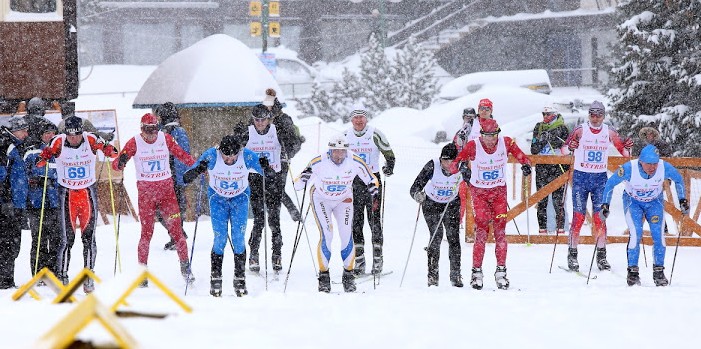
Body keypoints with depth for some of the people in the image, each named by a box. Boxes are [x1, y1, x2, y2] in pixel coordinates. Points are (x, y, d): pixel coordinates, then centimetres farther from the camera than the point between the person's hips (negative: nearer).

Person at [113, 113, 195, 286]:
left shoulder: (166, 139, 1)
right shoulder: (134, 143, -5)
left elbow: (182, 155, 7)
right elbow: (116, 164, -8)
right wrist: (120, 162, -31)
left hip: (166, 188, 1)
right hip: (145, 190, -1)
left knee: (176, 228, -4)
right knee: (146, 232, -2)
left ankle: (185, 266, 6)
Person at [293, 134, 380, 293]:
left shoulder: (355, 162, -22)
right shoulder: (319, 162, -28)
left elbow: (372, 181, -6)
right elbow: (297, 185, -25)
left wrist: (375, 197, -22)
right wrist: (304, 177, -46)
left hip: (343, 199, 2)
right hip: (321, 199, -2)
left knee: (346, 234, -12)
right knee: (326, 234, -17)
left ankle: (348, 275, 1)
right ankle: (324, 276, -6)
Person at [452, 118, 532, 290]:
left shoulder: (506, 143, -10)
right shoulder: (473, 146, -16)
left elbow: (521, 157, -4)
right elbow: (454, 165, -18)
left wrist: (526, 165, -27)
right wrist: (461, 165, -41)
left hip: (499, 192, 2)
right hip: (479, 192, -2)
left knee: (500, 231, -2)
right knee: (481, 231, -9)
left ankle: (501, 271, 4)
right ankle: (477, 272, -3)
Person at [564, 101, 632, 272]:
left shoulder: (609, 132, 3)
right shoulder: (580, 130, -5)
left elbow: (624, 152, 10)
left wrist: (628, 147, -11)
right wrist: (570, 146, -29)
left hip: (600, 178, 2)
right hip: (581, 176, -2)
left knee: (600, 217, -1)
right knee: (578, 216, -5)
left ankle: (601, 256, 5)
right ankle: (572, 255, 3)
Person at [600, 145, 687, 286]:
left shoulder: (665, 167, -26)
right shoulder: (629, 168, -31)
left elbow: (678, 179, -2)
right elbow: (610, 183, -14)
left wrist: (682, 200, -3)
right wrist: (605, 204, -15)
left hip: (655, 202, 2)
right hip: (633, 201, -2)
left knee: (658, 234, -13)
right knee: (636, 233, -20)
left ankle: (658, 272, -1)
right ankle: (632, 271, -10)